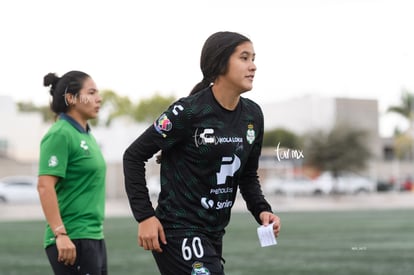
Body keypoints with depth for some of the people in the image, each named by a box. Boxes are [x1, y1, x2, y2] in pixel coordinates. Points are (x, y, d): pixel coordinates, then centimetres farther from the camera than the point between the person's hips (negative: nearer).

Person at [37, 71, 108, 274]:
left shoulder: (86, 135, 15)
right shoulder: (60, 135, -12)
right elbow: (45, 186, -20)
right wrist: (60, 234, -25)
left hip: (93, 236, 9)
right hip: (72, 240, -9)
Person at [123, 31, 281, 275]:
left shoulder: (253, 115, 5)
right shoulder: (188, 112, -15)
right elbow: (134, 156, -9)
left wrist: (261, 210, -1)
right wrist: (144, 216, -15)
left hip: (214, 234, 8)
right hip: (178, 231, -8)